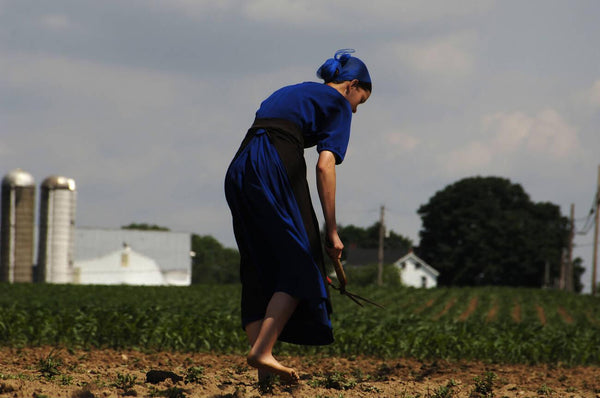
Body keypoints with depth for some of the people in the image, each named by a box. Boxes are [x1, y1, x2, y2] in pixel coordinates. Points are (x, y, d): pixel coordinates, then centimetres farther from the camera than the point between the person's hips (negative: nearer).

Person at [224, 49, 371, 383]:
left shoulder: (290, 93, 32)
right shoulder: (337, 104, 9)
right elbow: (325, 165, -3)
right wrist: (332, 230, -2)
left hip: (239, 168, 8)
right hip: (277, 168, -8)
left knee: (259, 273, 8)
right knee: (299, 266, -1)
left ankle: (264, 372, 1)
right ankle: (263, 351, -15)